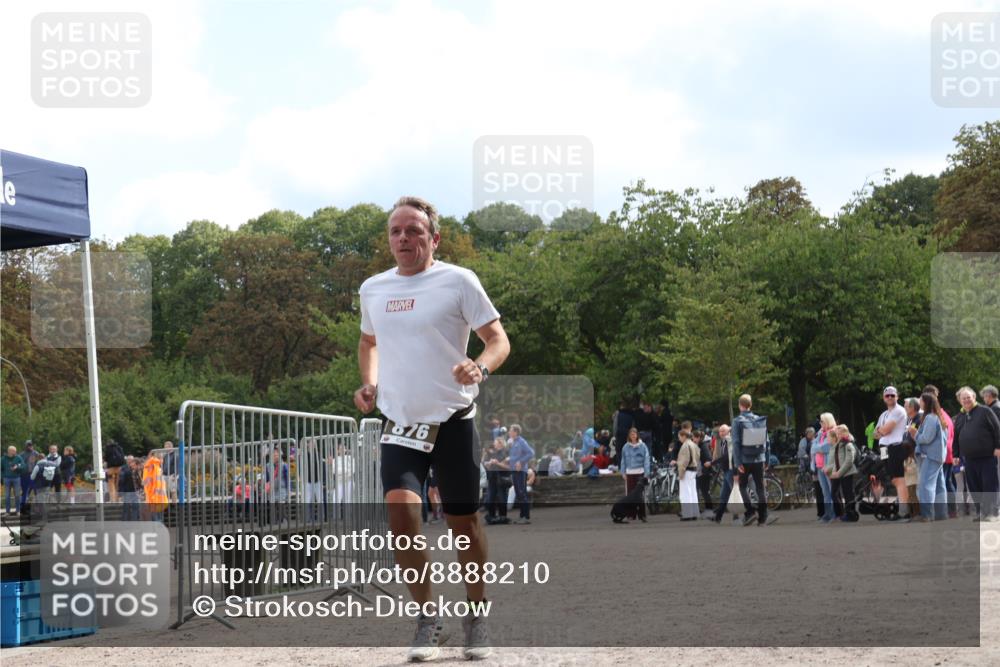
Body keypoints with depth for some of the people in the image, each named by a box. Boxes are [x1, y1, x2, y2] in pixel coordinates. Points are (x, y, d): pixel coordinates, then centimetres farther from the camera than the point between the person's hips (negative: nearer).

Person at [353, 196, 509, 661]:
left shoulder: (458, 281, -5)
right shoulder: (373, 289, 9)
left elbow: (498, 339, -5)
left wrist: (480, 367, -27)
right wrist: (369, 383, 7)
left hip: (453, 420, -2)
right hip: (399, 425, 2)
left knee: (463, 522, 4)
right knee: (400, 512, -17)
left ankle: (476, 616, 24)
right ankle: (426, 619, -2)